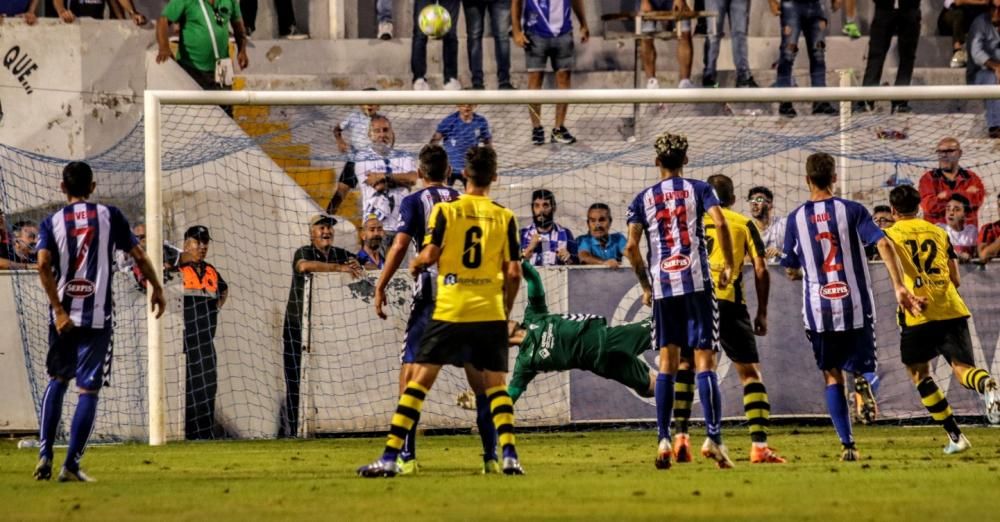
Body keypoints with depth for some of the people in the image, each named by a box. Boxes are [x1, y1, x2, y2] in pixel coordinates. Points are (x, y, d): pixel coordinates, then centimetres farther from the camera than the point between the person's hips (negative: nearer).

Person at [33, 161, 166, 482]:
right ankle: (71, 465, -8)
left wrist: (58, 310, -12)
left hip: (63, 317, 2)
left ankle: (45, 455, 9)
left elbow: (43, 265, -11)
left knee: (57, 380, 20)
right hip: (97, 317, -2)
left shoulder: (52, 223, 3)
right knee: (88, 389, 0)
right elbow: (138, 256, 1)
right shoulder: (109, 216, 2)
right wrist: (156, 289, 14)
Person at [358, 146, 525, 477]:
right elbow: (513, 272, 1)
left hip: (450, 310, -1)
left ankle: (390, 457, -3)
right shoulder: (505, 217, 3)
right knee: (496, 385, 9)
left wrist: (415, 265, 14)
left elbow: (430, 255, -9)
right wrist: (505, 311, 15)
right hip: (490, 313, 1)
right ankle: (509, 456, -7)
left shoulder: (445, 210, -1)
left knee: (419, 381, 2)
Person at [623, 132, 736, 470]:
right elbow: (720, 224, -10)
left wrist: (645, 284, 13)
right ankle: (713, 438, -15)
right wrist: (729, 266, 1)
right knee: (704, 362, -4)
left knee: (667, 364, 7)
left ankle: (663, 440, 0)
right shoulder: (698, 189, 5)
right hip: (697, 283, -2)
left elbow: (631, 246, 2)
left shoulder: (643, 199, 11)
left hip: (662, 287, 2)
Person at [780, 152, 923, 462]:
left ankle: (847, 445, 1)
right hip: (856, 307, -1)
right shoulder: (852, 210, -2)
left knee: (832, 376, 12)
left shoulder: (796, 219, 2)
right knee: (863, 367, 13)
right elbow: (883, 244, -15)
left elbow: (791, 270, 9)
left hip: (819, 310, 1)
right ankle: (863, 383, -25)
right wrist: (899, 287, -17)